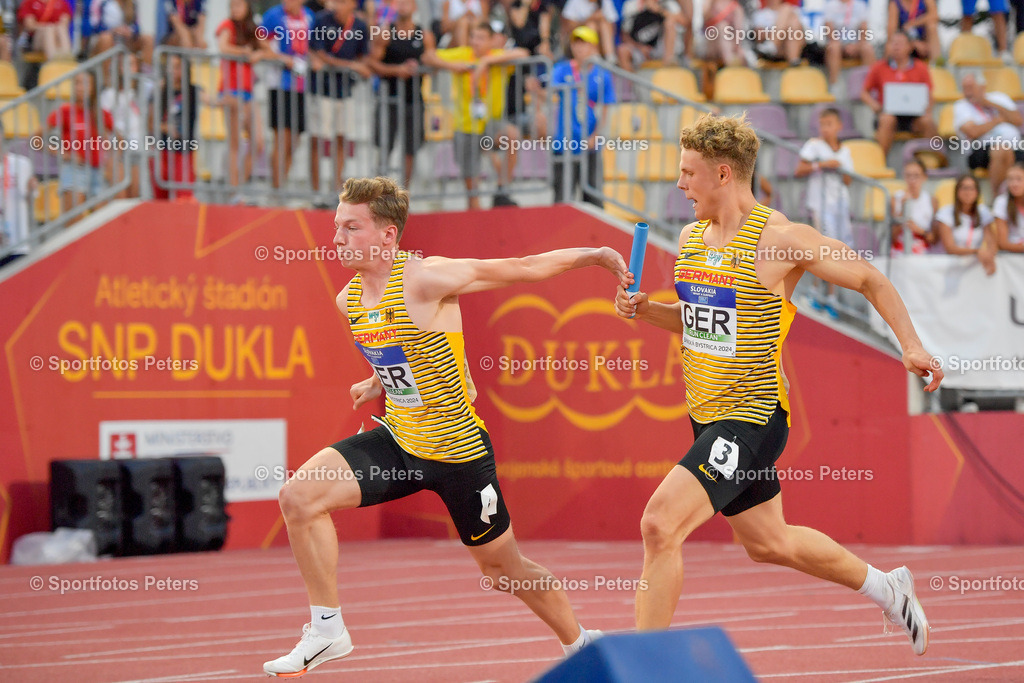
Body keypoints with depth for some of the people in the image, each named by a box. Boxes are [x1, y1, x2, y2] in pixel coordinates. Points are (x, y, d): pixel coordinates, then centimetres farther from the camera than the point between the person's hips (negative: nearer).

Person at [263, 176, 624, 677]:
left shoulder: (423, 280, -21)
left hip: (458, 452, -6)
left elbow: (522, 268, -14)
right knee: (299, 496, -13)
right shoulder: (348, 300, 0)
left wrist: (596, 254, -8)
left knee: (501, 566, 8)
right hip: (398, 442, 6)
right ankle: (327, 631, -1)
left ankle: (580, 643, 35)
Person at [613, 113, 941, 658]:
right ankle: (886, 588, 43)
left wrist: (911, 345, -12)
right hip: (706, 415, 9)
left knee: (660, 524, -21)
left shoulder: (780, 238, -14)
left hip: (752, 417, -9)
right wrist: (641, 310, 4)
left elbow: (870, 280, -3)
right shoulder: (691, 237, 8)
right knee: (768, 543, 21)